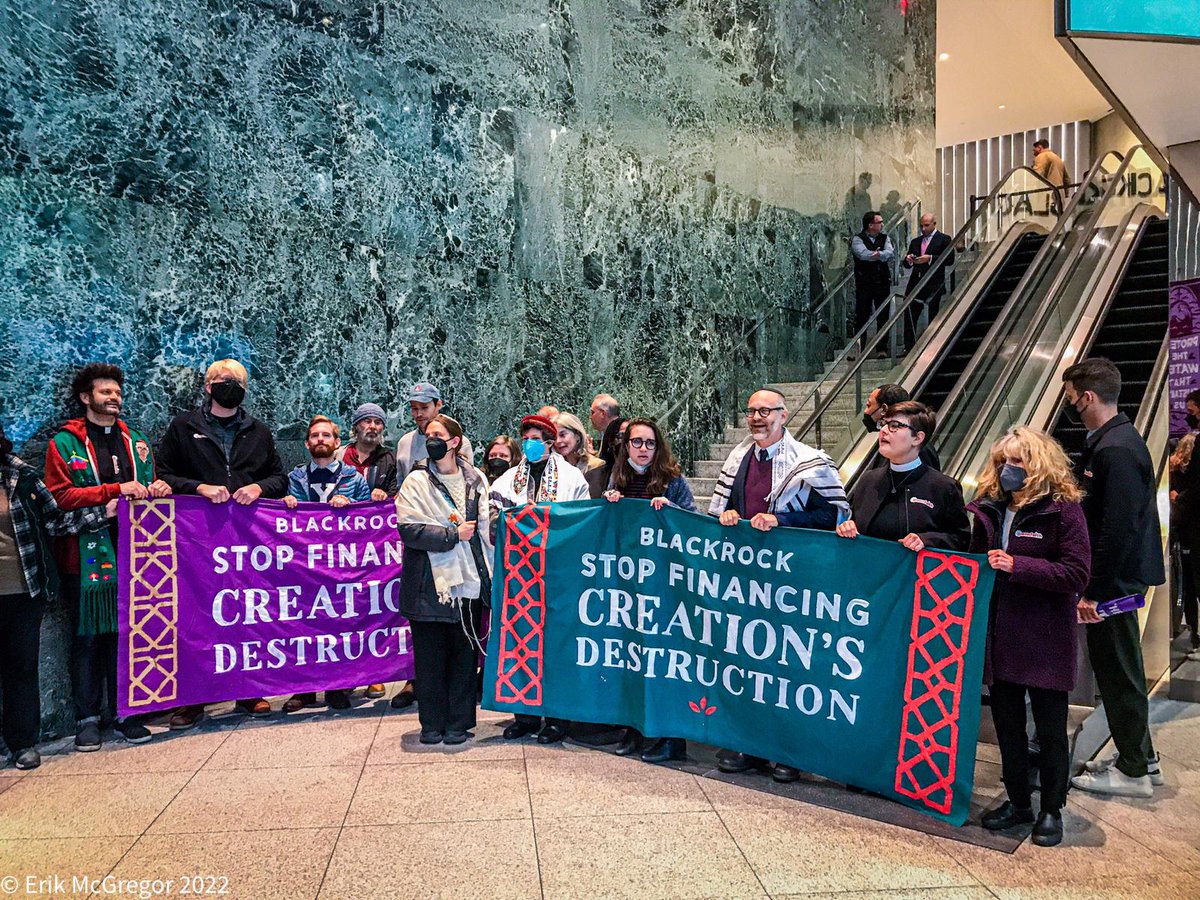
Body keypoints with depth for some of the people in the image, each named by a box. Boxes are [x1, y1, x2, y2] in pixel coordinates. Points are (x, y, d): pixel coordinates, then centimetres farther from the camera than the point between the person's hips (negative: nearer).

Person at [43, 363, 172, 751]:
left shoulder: (136, 441, 16)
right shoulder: (65, 443, 2)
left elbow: (150, 488, 23)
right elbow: (61, 496, -9)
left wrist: (157, 488, 0)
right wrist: (116, 490, -17)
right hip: (89, 555, -3)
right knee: (87, 637, 3)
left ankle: (125, 713, 16)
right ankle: (87, 718, 14)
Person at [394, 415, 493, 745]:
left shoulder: (476, 480, 9)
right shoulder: (416, 482, -1)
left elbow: (486, 525, 15)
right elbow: (409, 529, -12)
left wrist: (489, 573, 7)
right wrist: (453, 535, -14)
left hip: (468, 582, 2)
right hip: (429, 584, -2)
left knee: (464, 653, 7)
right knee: (429, 656, 5)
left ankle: (459, 723, 19)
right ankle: (432, 723, 18)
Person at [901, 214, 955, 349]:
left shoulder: (944, 239, 1)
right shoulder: (915, 241, 16)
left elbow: (950, 260, -10)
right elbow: (906, 264, 15)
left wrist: (930, 258, -19)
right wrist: (908, 260, -8)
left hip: (934, 287, -4)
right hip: (915, 285, 5)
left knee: (934, 320, 3)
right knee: (909, 317, -1)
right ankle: (909, 348, 4)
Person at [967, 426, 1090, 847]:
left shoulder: (1063, 509, -10)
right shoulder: (989, 508, 7)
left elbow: (1077, 574, -17)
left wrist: (1017, 566, -22)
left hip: (1045, 640, -5)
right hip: (1000, 636, 6)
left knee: (1050, 729, 8)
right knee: (1007, 724, 15)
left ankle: (1051, 810, 25)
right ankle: (1018, 802, 31)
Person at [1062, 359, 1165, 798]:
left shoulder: (1116, 449, -21)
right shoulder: (1112, 440, 10)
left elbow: (1118, 528, -24)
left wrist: (1095, 591, -21)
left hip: (1114, 580, -10)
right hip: (1114, 578, 10)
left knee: (1118, 671, 2)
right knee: (1119, 668, 19)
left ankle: (1133, 771, 16)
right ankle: (1140, 756, 33)